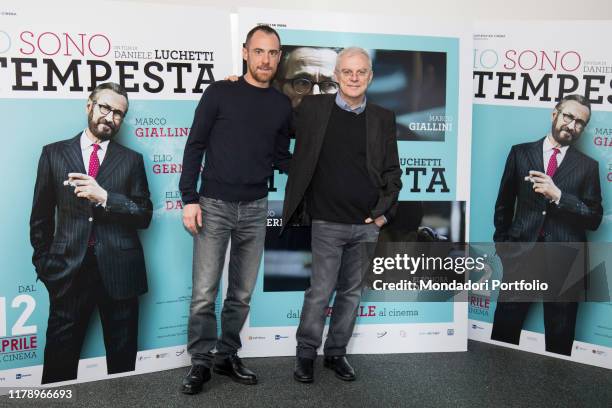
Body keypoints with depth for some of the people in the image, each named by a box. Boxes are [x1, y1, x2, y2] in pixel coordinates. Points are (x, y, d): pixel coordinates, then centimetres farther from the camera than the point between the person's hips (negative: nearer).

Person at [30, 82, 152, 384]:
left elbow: (144, 216, 0)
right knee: (60, 356, 7)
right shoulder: (54, 154, 8)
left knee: (122, 355, 10)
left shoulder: (131, 160, 7)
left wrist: (104, 197, -13)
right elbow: (41, 216, 10)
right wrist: (44, 263, 6)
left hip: (118, 271, 0)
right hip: (68, 269, 0)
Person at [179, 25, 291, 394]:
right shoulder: (220, 93, -2)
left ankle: (227, 356, 25)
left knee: (242, 293, 10)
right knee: (205, 292, -1)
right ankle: (201, 361, 15)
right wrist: (189, 198, -8)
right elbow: (195, 146, -2)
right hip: (214, 205, -3)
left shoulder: (282, 105, 8)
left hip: (255, 209, 3)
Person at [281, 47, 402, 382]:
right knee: (320, 292, 1)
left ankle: (336, 353, 29)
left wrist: (384, 210, 1)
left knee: (351, 292, 12)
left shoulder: (383, 119, 7)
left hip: (368, 225, 3)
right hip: (327, 223, -3)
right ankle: (306, 354, 21)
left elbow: (392, 171, 9)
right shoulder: (313, 108, 1)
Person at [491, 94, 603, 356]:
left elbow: (594, 219, -1)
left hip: (564, 261, 0)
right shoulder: (521, 153, 7)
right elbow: (504, 203, 11)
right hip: (521, 255, 0)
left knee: (560, 339, 10)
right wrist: (502, 244, 9)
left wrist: (558, 195, -14)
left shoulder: (588, 166, 6)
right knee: (503, 331, 4)